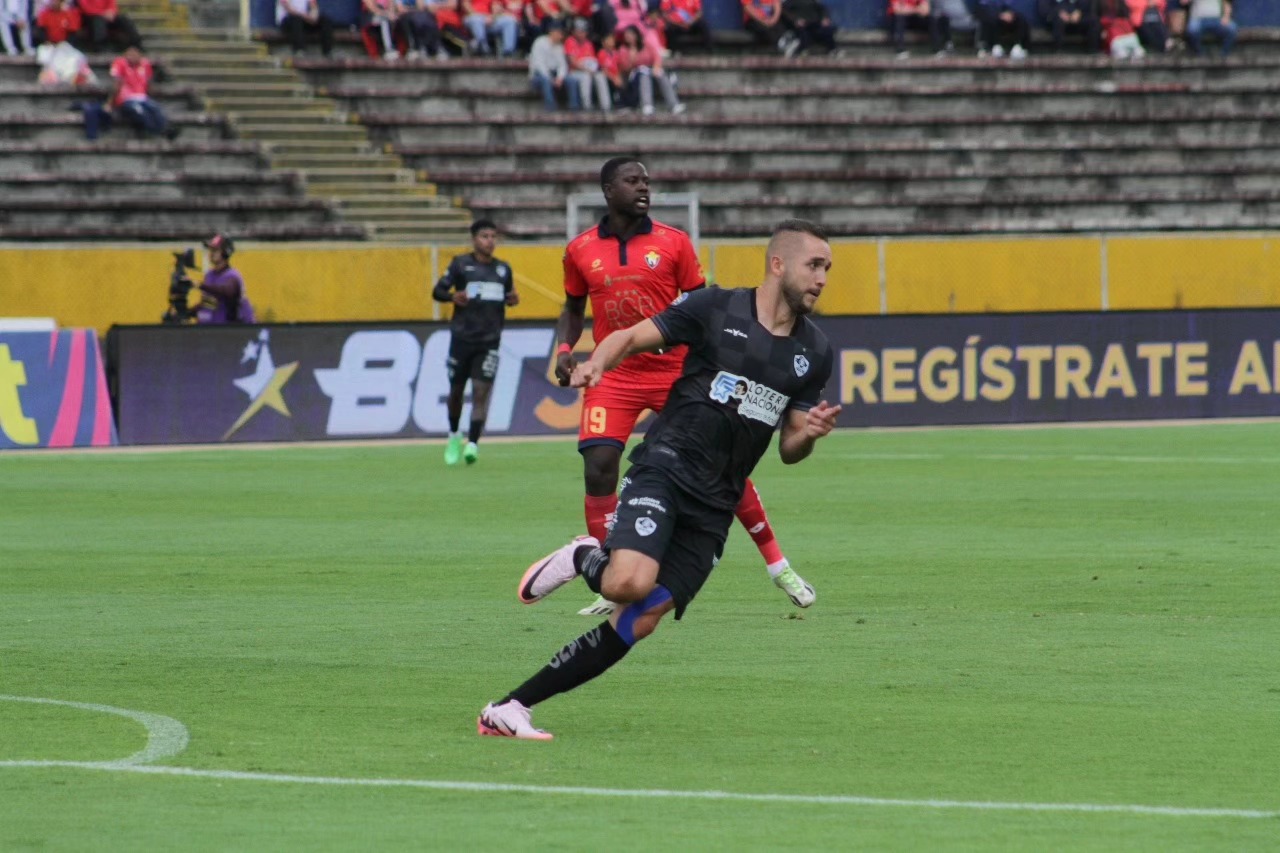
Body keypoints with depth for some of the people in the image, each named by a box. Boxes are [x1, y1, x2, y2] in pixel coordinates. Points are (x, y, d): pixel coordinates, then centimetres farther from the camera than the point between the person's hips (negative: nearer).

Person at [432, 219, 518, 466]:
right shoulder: (460, 264, 0)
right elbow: (437, 291, 1)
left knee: (481, 392, -10)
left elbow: (507, 295, 24)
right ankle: (454, 435, 33)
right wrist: (452, 296, -19)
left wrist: (513, 299, 0)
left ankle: (472, 444, -14)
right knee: (456, 390, 9)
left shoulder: (503, 269, 11)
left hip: (489, 341, 1)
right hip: (462, 338, -1)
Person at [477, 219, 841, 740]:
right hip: (666, 468, -5)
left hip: (714, 505, 5)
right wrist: (597, 362, -19)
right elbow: (631, 337, 3)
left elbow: (789, 449, 17)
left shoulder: (814, 352, 11)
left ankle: (510, 710, 1)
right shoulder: (717, 309, -2)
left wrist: (808, 434, -7)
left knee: (639, 623, -6)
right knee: (629, 582, -32)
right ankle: (583, 560, 5)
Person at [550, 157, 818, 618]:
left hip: (676, 371, -1)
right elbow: (573, 308, 18)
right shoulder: (580, 251, 4)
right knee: (598, 470, -14)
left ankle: (778, 567, 13)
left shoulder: (673, 242, 0)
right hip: (614, 376, 1)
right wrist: (564, 348, -1)